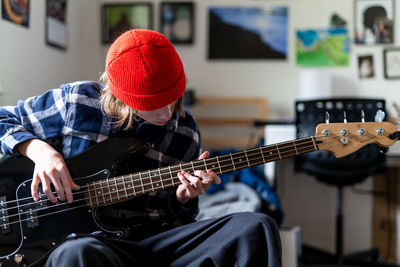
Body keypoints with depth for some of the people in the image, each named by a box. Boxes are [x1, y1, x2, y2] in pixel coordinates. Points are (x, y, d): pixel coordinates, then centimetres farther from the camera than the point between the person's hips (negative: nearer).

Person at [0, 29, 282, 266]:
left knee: (257, 229, -21)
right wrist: (38, 149, -9)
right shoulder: (76, 101, -1)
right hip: (90, 241, -2)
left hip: (158, 239, 3)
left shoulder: (186, 133, 8)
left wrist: (183, 197, -7)